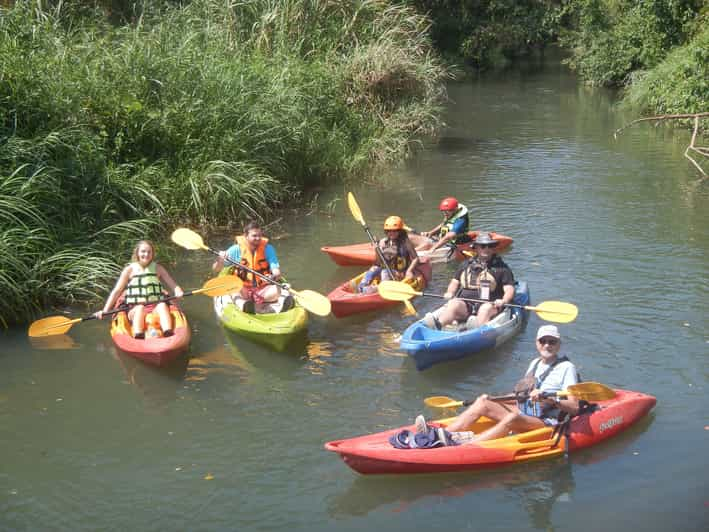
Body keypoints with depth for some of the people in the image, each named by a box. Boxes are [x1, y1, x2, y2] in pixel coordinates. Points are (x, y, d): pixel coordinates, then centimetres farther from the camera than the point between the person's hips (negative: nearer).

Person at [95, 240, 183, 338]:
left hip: (156, 306, 1)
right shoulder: (130, 270, 7)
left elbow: (173, 285, 10)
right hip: (135, 309, -1)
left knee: (163, 305, -30)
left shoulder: (158, 268, 12)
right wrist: (105, 310, -6)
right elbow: (116, 291, 4)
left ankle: (168, 334, -53)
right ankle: (138, 337, -55)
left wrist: (178, 291, -15)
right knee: (140, 308, -33)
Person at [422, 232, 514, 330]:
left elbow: (509, 289, 4)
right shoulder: (467, 264, 22)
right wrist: (450, 293, 4)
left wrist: (503, 301, -17)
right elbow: (455, 281, 26)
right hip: (465, 304, 2)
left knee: (486, 309, -36)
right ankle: (438, 324, -57)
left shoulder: (501, 267, 11)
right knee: (453, 304, -29)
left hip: (488, 304, -2)